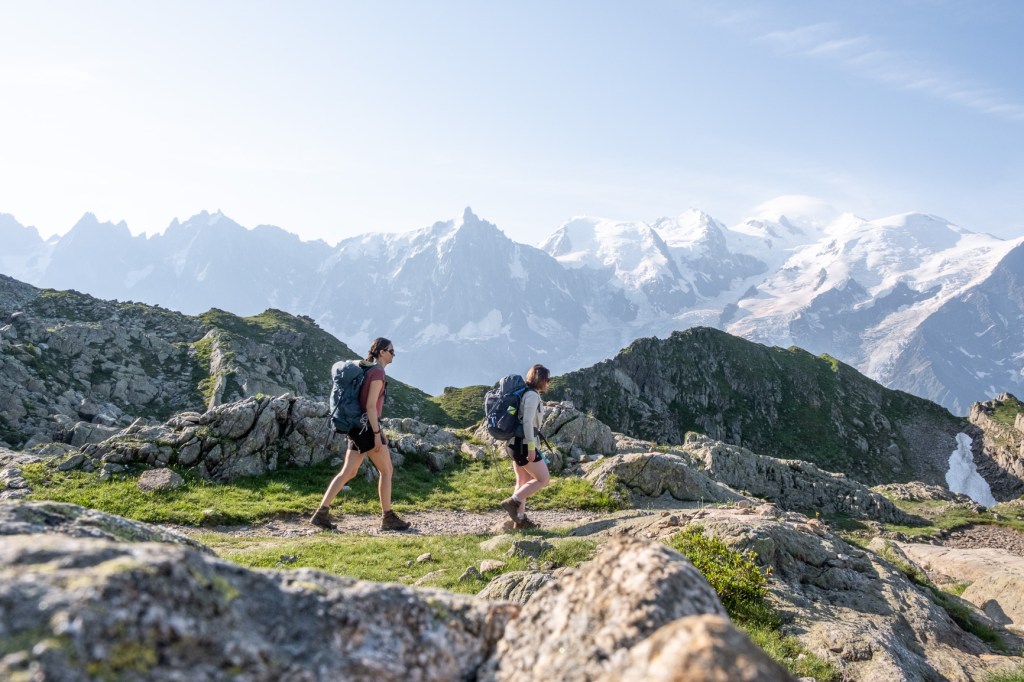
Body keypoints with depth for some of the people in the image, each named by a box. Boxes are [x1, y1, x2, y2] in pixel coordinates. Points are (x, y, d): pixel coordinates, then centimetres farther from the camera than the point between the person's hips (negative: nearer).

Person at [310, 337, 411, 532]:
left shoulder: (369, 370, 17)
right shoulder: (378, 372, -13)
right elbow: (371, 406, -19)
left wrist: (378, 430, 24)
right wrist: (377, 434, -18)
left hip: (358, 427, 9)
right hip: (367, 427, -9)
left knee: (348, 473, 8)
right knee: (386, 471, 3)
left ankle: (321, 513, 5)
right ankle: (387, 518, 9)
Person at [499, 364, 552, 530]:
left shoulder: (527, 393, 15)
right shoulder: (532, 395, -14)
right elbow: (527, 422, -22)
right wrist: (531, 447, -22)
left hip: (515, 443, 10)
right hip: (523, 444, -10)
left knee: (523, 481, 16)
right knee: (544, 479, -2)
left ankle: (520, 518, 20)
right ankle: (512, 502, -3)